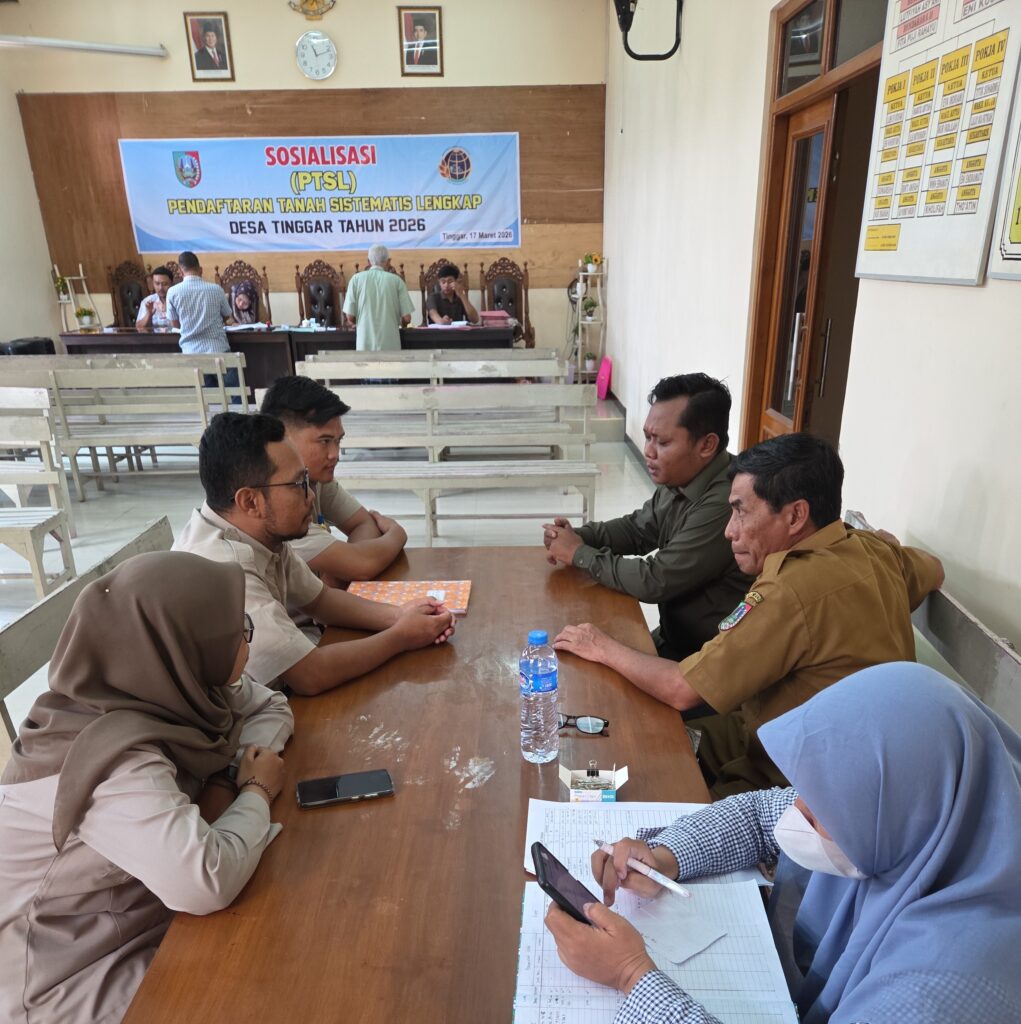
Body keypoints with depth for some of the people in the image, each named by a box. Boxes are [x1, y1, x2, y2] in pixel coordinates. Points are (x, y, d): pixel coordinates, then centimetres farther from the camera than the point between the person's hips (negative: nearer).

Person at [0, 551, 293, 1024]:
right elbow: (207, 882, -42)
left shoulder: (164, 685, -11)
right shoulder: (114, 758, -34)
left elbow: (272, 708, 1)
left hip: (135, 916, 7)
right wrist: (256, 793, -24)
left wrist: (229, 778, -16)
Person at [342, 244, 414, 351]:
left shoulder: (357, 279, 2)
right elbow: (407, 318, 0)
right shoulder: (396, 280, 1)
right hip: (390, 344, 0)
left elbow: (350, 316, 2)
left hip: (365, 344, 1)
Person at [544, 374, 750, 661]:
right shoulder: (678, 481, 1)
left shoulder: (726, 503, -30)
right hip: (674, 640, 8)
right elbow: (636, 528, 15)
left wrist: (580, 554, -13)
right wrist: (578, 535, -3)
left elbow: (655, 581, -26)